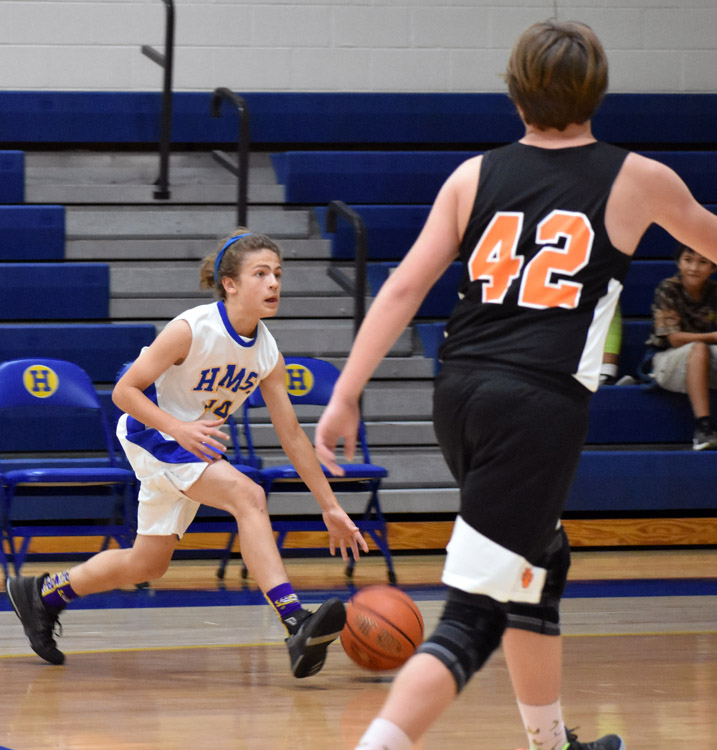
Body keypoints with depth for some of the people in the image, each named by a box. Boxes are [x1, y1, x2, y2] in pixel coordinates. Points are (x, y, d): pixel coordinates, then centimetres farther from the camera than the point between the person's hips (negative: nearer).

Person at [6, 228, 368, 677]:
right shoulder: (191, 330, -24)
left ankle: (43, 594, 36)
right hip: (152, 434, -8)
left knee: (149, 563, 15)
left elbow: (292, 434, 1)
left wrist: (331, 507, -1)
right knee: (247, 494, -29)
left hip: (197, 443, 8)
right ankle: (297, 625, -37)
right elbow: (124, 391, -19)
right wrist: (180, 428, -34)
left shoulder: (268, 353, -6)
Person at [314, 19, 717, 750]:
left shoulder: (475, 176, 10)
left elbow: (404, 287, 3)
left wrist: (345, 396, 3)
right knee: (473, 614, -9)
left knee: (540, 563, 28)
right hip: (540, 400, -5)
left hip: (461, 390, 5)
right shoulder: (637, 181, 5)